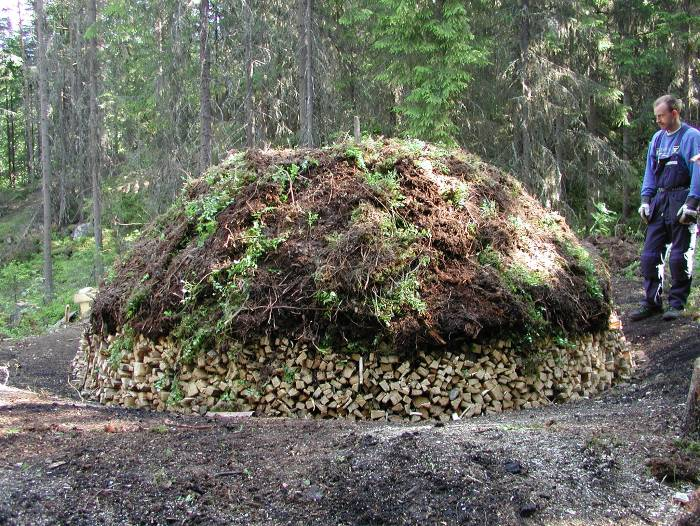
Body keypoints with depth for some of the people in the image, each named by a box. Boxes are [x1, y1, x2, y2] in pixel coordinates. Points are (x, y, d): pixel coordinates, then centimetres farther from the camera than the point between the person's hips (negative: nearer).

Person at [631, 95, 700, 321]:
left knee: (680, 256, -2)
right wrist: (646, 200, 10)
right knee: (650, 254, 3)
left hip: (682, 200, -6)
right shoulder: (657, 138, 14)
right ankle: (651, 302, 10)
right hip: (659, 200, 6)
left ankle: (677, 303, 8)